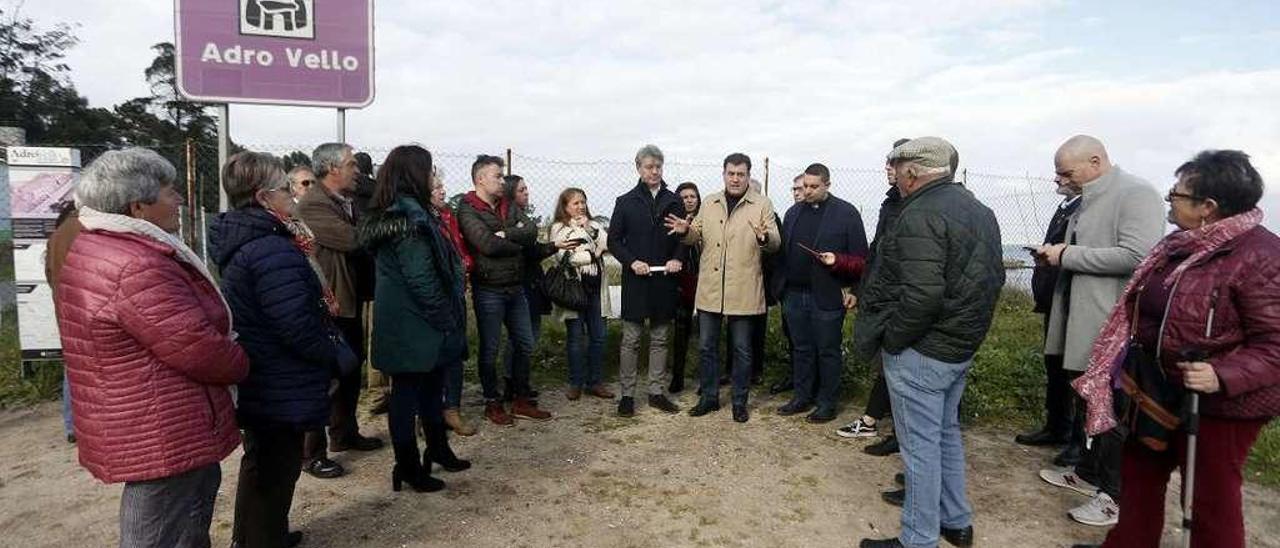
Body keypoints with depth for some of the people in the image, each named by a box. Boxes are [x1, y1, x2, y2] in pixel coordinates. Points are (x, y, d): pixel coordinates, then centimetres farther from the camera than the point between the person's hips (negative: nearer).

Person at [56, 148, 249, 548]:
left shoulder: (94, 248, 9)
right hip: (163, 437, -10)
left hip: (131, 426, 10)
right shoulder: (138, 267, -25)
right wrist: (242, 365, -6)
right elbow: (198, 347, -25)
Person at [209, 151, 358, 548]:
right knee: (277, 468, 6)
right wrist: (337, 356, -12)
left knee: (260, 462, 25)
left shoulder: (240, 241, 7)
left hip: (256, 380, 11)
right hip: (281, 387, -11)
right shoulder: (272, 250, -26)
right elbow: (297, 326, -29)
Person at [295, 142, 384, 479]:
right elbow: (351, 238, -26)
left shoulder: (347, 202, 13)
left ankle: (345, 433, 34)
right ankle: (311, 453, 11)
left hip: (349, 302, 9)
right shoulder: (312, 205, -17)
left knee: (350, 371, 19)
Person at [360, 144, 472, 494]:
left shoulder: (389, 213, 11)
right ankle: (408, 468, 15)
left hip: (401, 320, 10)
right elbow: (421, 279, -23)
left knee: (431, 384, 19)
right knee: (408, 390, 2)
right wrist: (447, 320, -14)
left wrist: (446, 320, 15)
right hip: (413, 324, -10)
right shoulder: (410, 216, -20)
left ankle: (438, 450, 34)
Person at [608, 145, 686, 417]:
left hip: (665, 280, 2)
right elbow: (614, 240, 2)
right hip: (635, 280, -2)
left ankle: (657, 392, 20)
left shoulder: (673, 202, 8)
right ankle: (626, 395, 11)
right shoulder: (626, 202, 3)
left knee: (660, 339, 10)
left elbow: (684, 237, 10)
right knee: (631, 340, 2)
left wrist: (677, 259, -9)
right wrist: (631, 261, -13)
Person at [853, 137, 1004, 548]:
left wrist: (890, 339, -17)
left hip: (920, 352, -9)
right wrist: (969, 326, 17)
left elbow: (922, 295, -29)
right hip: (962, 346, 10)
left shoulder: (920, 214, -20)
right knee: (946, 433, 23)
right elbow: (995, 277, 16)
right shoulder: (979, 210, 11)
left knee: (921, 445, 2)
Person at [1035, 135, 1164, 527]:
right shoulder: (1089, 200, 13)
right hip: (1084, 322, 9)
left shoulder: (1136, 194, -13)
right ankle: (1086, 470, 36)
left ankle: (1115, 494, 15)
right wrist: (1056, 258, 3)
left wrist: (1067, 254, -19)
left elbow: (1137, 255, -25)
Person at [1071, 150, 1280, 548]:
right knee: (1140, 470, 20)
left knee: (1211, 495, 7)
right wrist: (1132, 364, 16)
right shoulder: (1182, 245, 4)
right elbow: (1145, 310, 14)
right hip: (1165, 388, 9)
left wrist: (1223, 376, -36)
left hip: (1222, 403, -9)